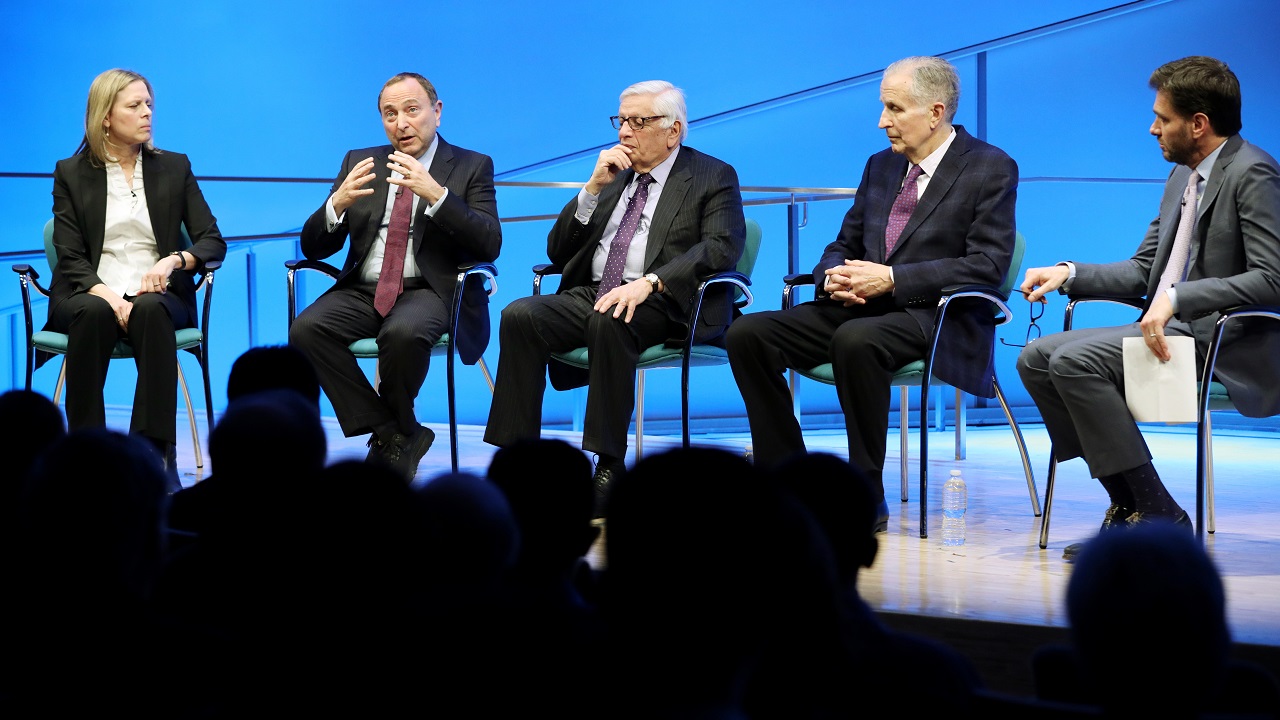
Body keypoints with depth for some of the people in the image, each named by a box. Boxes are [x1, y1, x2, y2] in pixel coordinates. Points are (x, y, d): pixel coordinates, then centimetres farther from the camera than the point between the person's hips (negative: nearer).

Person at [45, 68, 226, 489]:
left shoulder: (174, 168, 13)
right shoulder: (71, 173, 8)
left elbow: (213, 242, 7)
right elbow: (71, 258, -1)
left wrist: (174, 260, -16)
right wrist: (109, 296, -20)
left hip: (155, 294, 1)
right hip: (90, 293, -1)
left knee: (152, 310, -35)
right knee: (93, 313, -36)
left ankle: (157, 451, -38)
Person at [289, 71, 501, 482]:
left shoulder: (471, 167, 6)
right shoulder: (360, 162, 15)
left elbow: (489, 245, -10)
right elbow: (313, 247, 10)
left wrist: (436, 194, -22)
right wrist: (338, 202, -12)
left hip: (431, 292, -4)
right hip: (362, 290, 4)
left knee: (404, 332, -37)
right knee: (306, 330, -26)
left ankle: (391, 437, -9)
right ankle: (396, 434, -17)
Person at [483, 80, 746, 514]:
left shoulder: (713, 177, 5)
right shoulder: (614, 175, 21)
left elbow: (722, 247, -13)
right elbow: (558, 252, 16)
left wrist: (648, 282, -26)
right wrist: (594, 186, 1)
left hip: (665, 304, -5)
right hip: (591, 295, 5)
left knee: (609, 321, -37)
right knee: (520, 315, -22)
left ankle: (609, 465, -29)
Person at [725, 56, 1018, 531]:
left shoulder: (991, 169, -3)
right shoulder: (881, 166, 18)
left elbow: (987, 265, -13)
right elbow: (844, 245, 23)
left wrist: (892, 278, -20)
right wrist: (834, 277, -4)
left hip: (936, 318, -7)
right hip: (857, 308, 7)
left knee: (856, 339, -39)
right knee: (747, 334, -12)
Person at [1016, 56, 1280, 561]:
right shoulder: (1181, 177, 18)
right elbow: (1142, 271, 21)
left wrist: (1178, 298, -27)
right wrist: (1070, 273, 5)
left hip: (1223, 343, -10)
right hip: (1172, 327, 10)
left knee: (1075, 360, -25)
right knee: (1036, 358, 0)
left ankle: (1158, 514, -18)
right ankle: (1127, 503, -4)